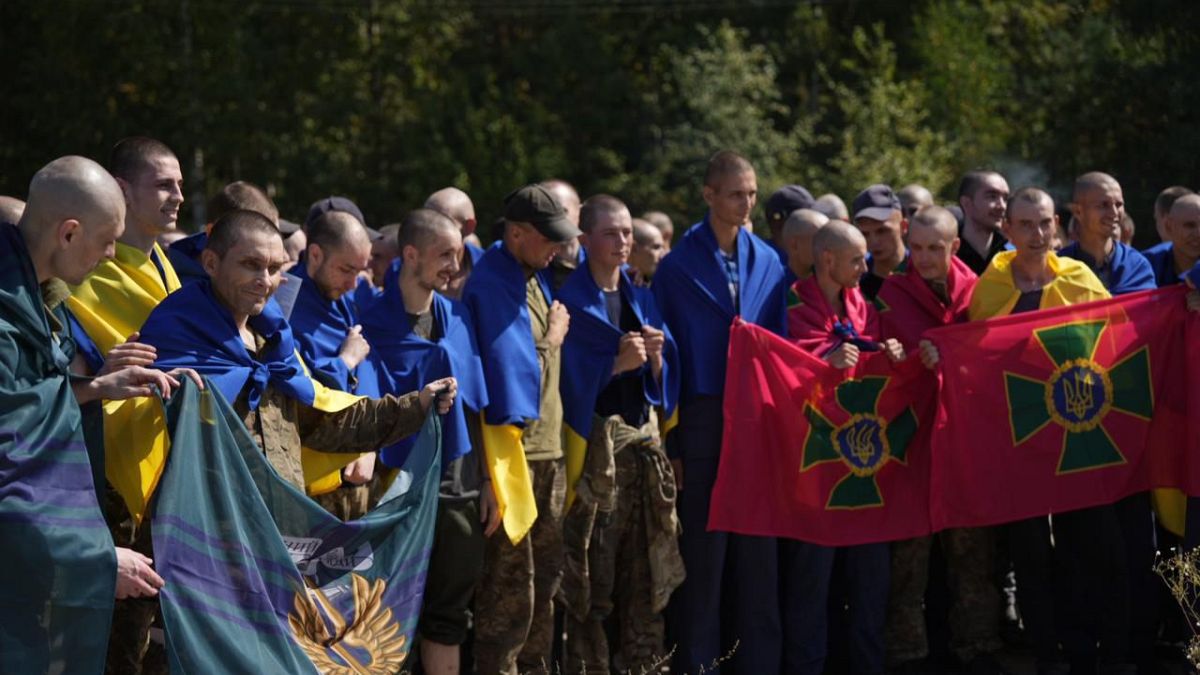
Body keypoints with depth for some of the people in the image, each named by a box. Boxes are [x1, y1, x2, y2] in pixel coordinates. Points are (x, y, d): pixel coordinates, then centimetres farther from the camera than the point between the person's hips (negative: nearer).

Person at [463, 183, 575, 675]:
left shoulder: (534, 277, 13)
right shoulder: (491, 284, -16)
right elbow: (513, 366, -20)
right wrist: (551, 340, -5)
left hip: (548, 448, 9)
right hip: (513, 447, -9)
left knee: (545, 575, 14)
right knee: (511, 583, -4)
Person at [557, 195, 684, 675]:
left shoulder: (642, 300, 14)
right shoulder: (569, 300, -4)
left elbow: (663, 379, 12)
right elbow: (567, 377, -12)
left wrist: (655, 358, -8)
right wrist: (615, 364, -22)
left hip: (643, 441, 6)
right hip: (593, 443, -6)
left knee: (644, 568, 5)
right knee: (592, 573, -7)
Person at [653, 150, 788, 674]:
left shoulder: (767, 263, 8)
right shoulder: (678, 265, -3)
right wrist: (669, 443, -8)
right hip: (702, 419, -3)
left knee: (757, 550, 7)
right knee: (702, 551, 0)